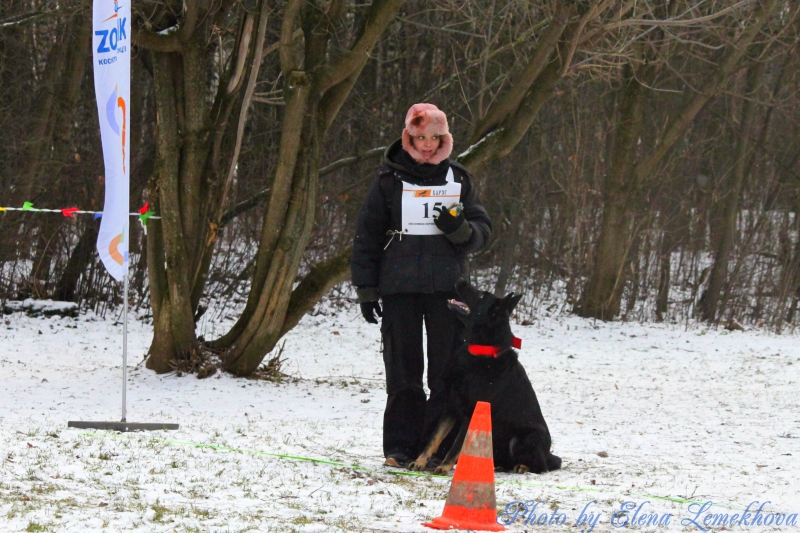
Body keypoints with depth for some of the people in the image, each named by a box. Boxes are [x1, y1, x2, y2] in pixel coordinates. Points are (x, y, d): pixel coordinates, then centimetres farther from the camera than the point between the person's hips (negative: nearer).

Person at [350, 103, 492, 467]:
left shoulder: (457, 179, 11)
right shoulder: (390, 180, 5)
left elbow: (482, 230, 12)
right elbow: (367, 235, 7)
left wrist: (460, 229, -12)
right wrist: (366, 288, 1)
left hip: (447, 285, 1)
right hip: (399, 286, -1)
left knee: (447, 369, -4)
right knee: (403, 369, 1)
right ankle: (401, 447, 6)